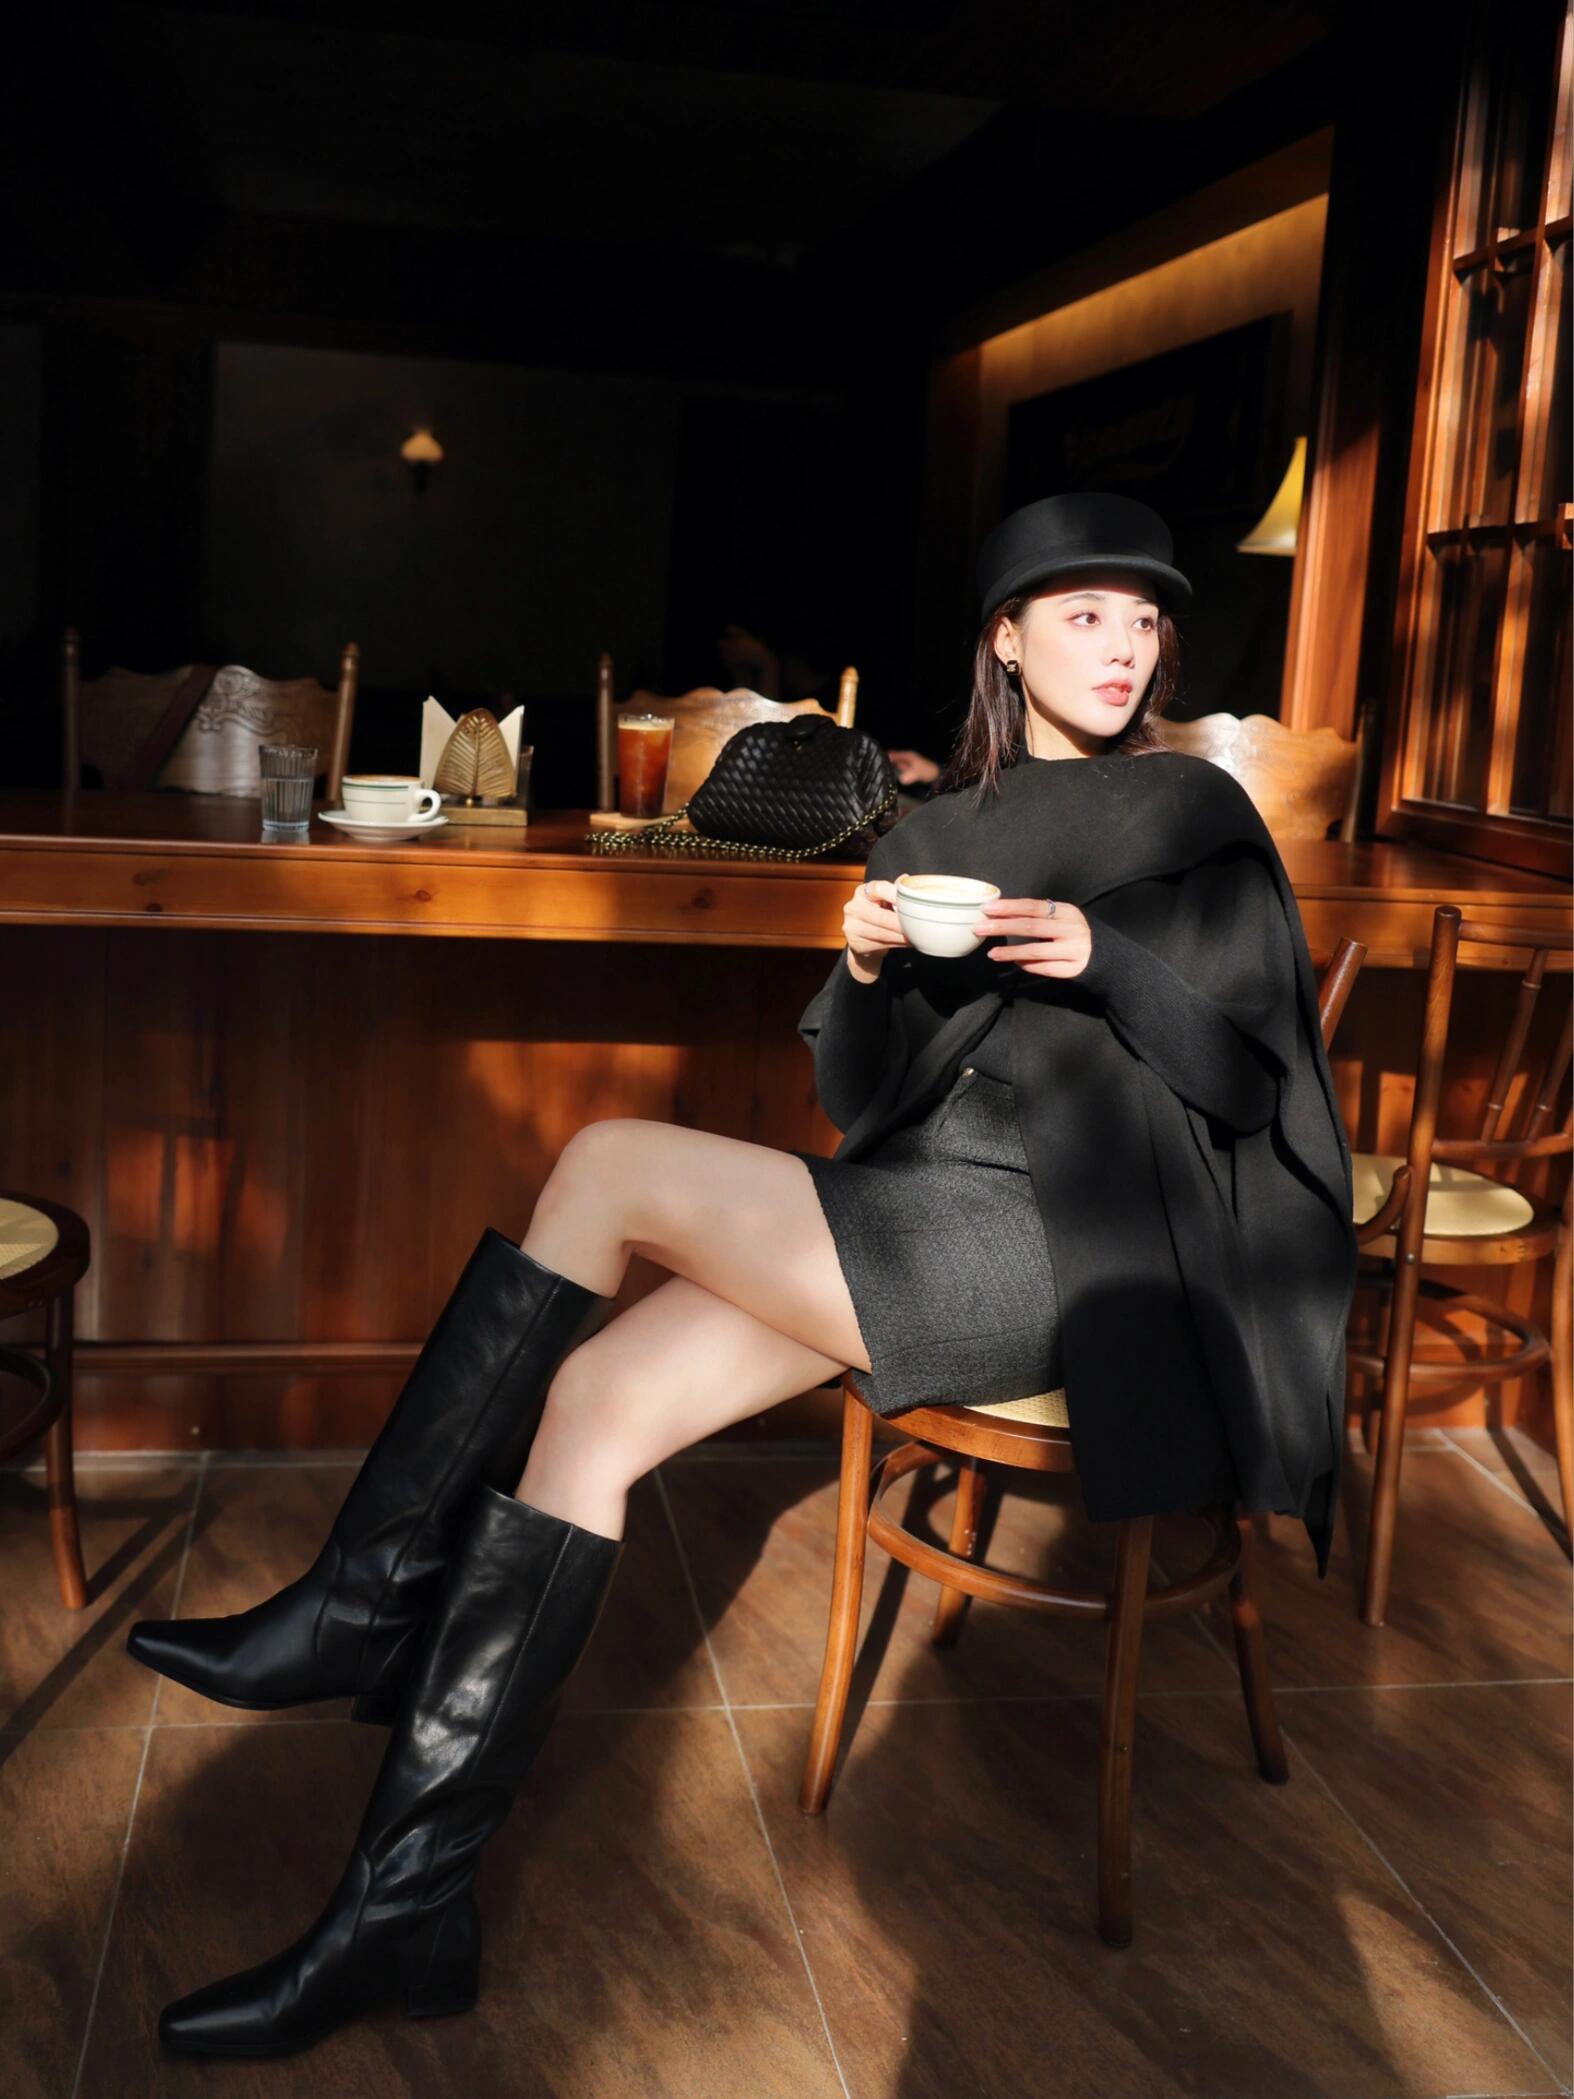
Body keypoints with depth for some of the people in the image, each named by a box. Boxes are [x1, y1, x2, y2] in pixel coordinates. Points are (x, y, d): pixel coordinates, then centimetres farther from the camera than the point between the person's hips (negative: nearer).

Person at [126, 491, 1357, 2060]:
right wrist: (866, 973, -7)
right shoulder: (932, 833, 19)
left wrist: (1104, 961, -15)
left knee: (612, 1166, -20)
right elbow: (860, 1097, 14)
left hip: (1068, 1249, -5)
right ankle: (407, 1904, -11)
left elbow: (1253, 1078, 1)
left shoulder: (1197, 816, 8)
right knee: (588, 1404, -16)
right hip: (920, 1223, 6)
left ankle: (366, 1608, -8)